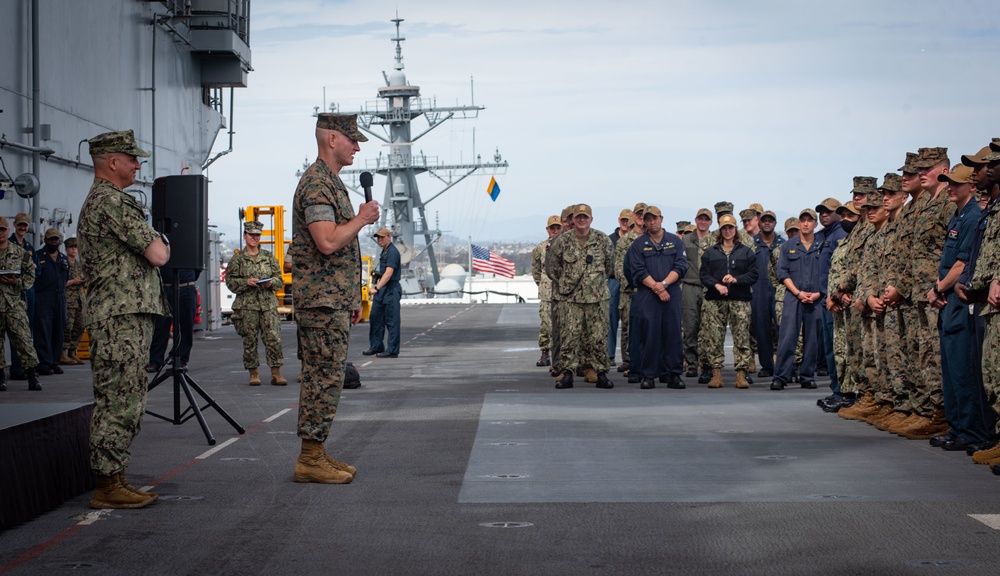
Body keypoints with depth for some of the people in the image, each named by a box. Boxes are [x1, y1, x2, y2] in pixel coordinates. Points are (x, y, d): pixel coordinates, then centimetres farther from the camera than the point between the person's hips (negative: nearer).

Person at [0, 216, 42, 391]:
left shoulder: (20, 253, 7)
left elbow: (30, 275, 9)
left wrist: (17, 282, -9)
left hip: (14, 303, -1)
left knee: (24, 338, -8)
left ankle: (31, 375, -2)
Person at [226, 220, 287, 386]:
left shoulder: (269, 257, 13)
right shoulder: (237, 259, 6)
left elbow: (280, 280, 14)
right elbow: (230, 281, 2)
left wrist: (271, 282, -8)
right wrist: (246, 282, -14)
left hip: (268, 304, 2)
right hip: (246, 305, -1)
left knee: (273, 338, -8)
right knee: (250, 340, 1)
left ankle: (276, 373, -4)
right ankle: (253, 374, 11)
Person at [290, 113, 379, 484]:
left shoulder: (332, 183, 19)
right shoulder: (316, 184, -14)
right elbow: (327, 242, -26)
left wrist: (352, 299, 23)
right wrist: (362, 219, -11)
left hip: (335, 300, 10)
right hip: (321, 300, -10)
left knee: (324, 379, 11)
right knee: (325, 380, -8)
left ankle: (316, 454, 15)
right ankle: (310, 460, -4)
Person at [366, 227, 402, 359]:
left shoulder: (392, 252, -15)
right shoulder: (384, 252, 15)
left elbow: (388, 273, -24)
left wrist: (377, 287, -31)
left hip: (391, 290, -10)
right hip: (382, 289, 10)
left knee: (391, 321, -6)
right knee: (375, 317, 12)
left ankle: (392, 350, -4)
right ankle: (376, 346, 19)